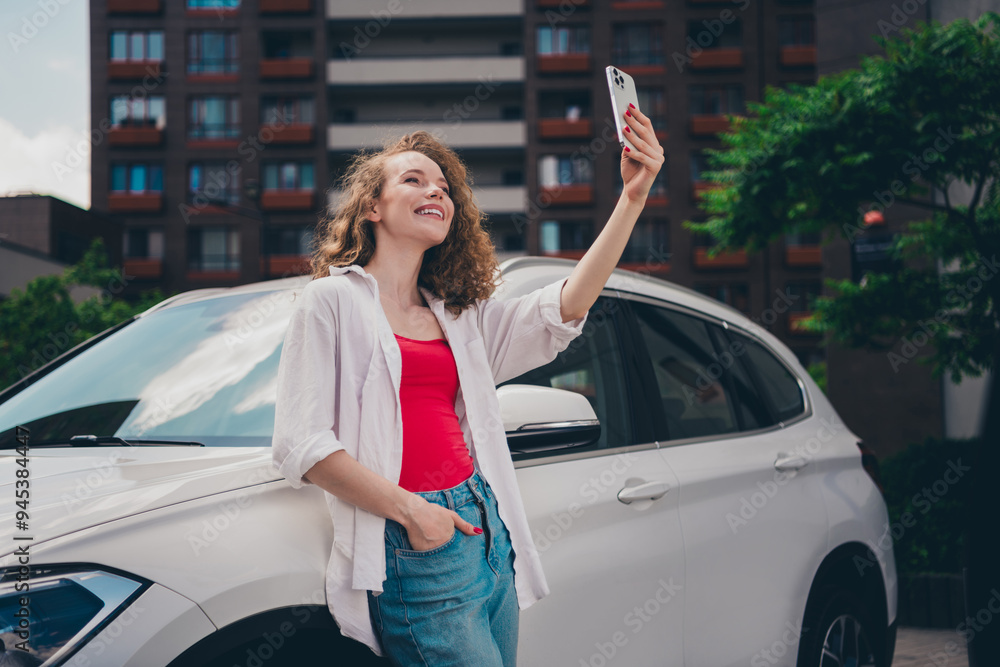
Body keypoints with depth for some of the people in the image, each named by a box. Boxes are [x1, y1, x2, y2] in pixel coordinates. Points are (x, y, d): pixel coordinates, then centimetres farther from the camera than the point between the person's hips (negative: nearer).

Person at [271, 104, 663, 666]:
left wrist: (634, 196, -2)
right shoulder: (333, 299, 0)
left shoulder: (460, 314, 18)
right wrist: (409, 509, -14)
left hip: (487, 531, 7)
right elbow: (300, 445, -8)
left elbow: (563, 309, 5)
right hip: (415, 551, -6)